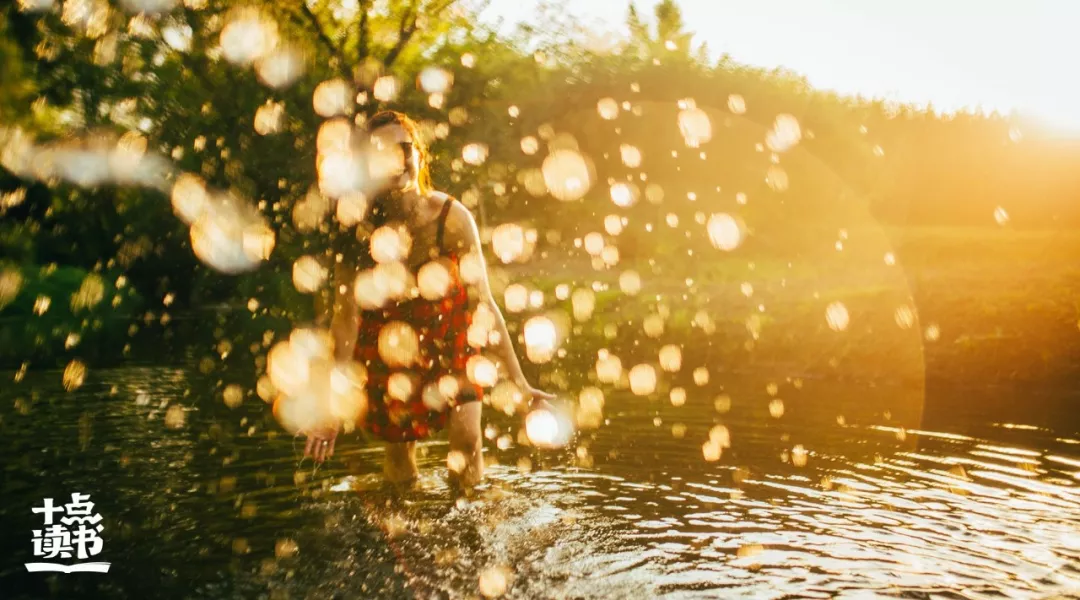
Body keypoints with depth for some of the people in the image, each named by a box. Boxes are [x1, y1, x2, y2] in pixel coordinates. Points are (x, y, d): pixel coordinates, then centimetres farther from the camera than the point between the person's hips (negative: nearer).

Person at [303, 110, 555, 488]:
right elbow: (345, 318, -21)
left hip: (450, 348, 0)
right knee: (400, 483, 9)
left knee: (469, 478, -4)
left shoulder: (451, 218, -21)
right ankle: (400, 451, 44)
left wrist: (520, 385, -18)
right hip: (385, 354, 1)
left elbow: (483, 305, -18)